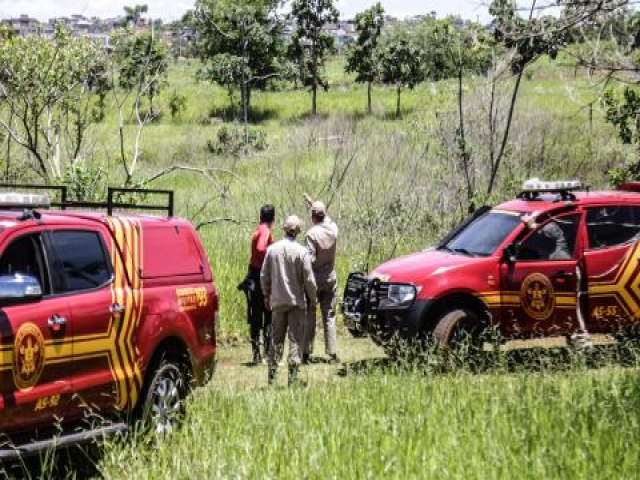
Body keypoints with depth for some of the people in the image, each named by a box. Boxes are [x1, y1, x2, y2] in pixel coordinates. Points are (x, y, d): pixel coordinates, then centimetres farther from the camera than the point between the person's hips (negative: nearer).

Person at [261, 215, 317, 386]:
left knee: (276, 339, 12)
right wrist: (312, 298, 5)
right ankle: (293, 376, -1)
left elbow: (264, 276, 5)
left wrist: (267, 295, 18)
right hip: (297, 301, -3)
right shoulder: (301, 251, -11)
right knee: (296, 339, 2)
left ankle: (272, 375, 13)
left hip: (277, 300, 3)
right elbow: (309, 279, -8)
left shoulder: (272, 249, -1)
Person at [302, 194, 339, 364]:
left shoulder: (312, 233, -17)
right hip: (330, 279, 4)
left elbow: (310, 259, -20)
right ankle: (332, 354, 4)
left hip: (315, 279, -4)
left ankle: (307, 353, 2)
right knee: (329, 317, 8)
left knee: (309, 317, 3)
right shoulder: (333, 229, -2)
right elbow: (326, 218, 22)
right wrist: (312, 203, 31)